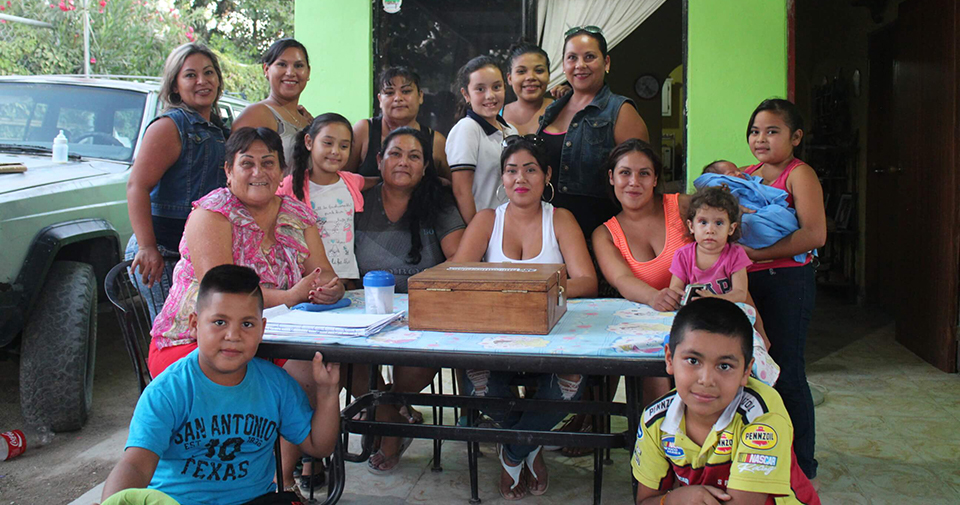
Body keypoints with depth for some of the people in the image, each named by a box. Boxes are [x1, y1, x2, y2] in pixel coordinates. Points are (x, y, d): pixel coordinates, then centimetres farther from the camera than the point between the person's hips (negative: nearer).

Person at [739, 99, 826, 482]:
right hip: (749, 281, 7)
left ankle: (803, 467, 11)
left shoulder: (799, 174, -8)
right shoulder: (745, 175, 13)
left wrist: (755, 253, -22)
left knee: (786, 374, -3)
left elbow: (815, 234, -20)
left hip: (787, 280, -7)